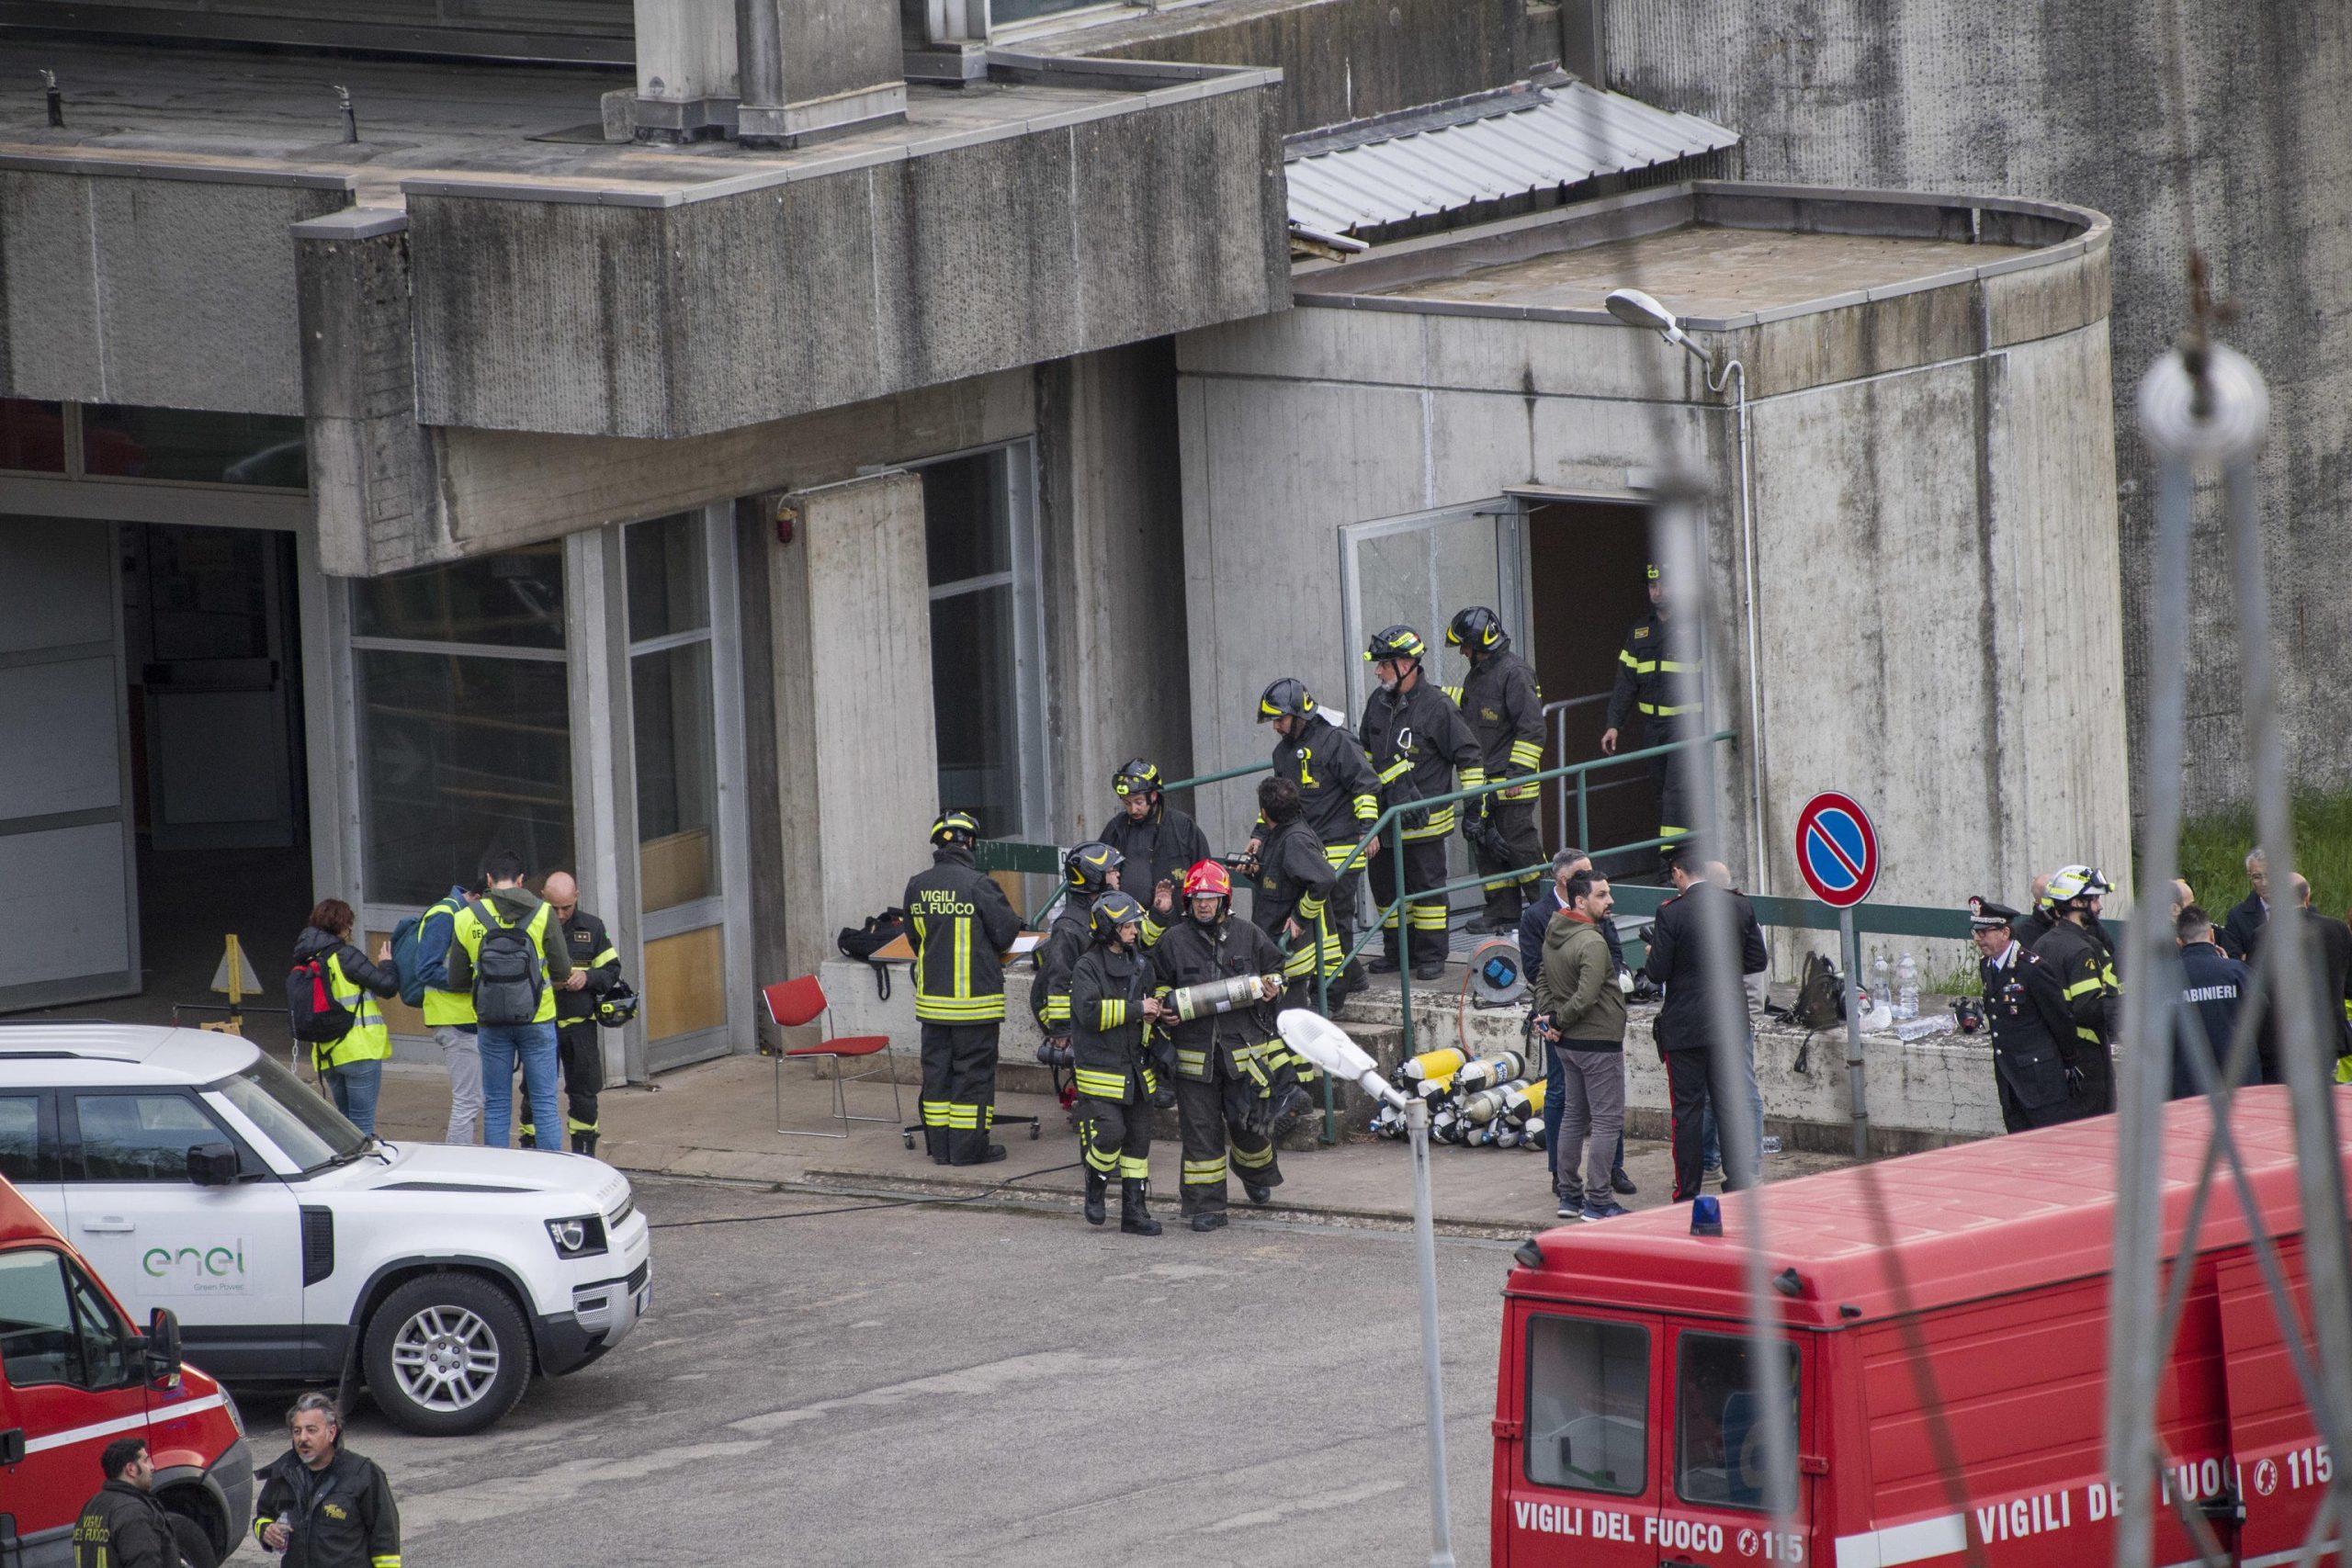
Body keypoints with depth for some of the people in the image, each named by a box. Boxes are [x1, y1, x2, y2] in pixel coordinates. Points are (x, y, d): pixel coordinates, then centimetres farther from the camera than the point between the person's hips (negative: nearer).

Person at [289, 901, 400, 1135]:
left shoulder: (306, 962, 11)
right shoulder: (344, 956, -11)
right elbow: (387, 985, -13)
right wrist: (386, 963, 7)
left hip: (327, 1054, 7)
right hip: (359, 1051, -7)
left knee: (347, 1122, 17)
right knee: (362, 1125, -6)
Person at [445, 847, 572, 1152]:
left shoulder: (466, 919, -2)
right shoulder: (542, 913, -6)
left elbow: (457, 979, 3)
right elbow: (563, 971, -5)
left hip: (491, 1024, 1)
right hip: (537, 1020, -1)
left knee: (496, 1104, 9)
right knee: (544, 1102, 4)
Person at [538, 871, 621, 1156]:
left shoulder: (592, 928, 7)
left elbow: (611, 970, 12)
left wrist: (588, 977, -9)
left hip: (580, 1023, 3)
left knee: (584, 1090, 8)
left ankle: (584, 1152, 19)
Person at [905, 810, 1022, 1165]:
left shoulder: (917, 887, 1)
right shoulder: (978, 884, -15)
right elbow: (1007, 932, -9)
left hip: (931, 997, 5)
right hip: (974, 997, -5)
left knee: (937, 1067, 12)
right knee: (973, 1069, 2)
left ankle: (939, 1146, 16)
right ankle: (968, 1146, 4)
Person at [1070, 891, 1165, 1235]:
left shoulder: (1138, 965, 13)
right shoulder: (1088, 967, -9)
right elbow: (1090, 1011, -22)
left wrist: (1153, 1015, 2)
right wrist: (1136, 1010, -20)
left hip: (1135, 1068, 7)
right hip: (1100, 1069, -7)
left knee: (1138, 1137, 6)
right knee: (1110, 1132, -17)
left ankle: (1134, 1211, 12)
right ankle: (1096, 1187, 11)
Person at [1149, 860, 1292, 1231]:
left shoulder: (1248, 936, 4)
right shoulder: (1174, 941, 2)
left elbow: (1275, 968, 19)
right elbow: (1158, 984, 14)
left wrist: (1272, 988, -2)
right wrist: (1165, 1010, -5)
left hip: (1243, 1048, 0)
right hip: (1195, 1053, 0)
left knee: (1249, 1122, 6)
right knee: (1201, 1130, 0)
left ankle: (1257, 1173, 39)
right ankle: (1205, 1204, 7)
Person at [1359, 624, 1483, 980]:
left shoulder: (1437, 706, -12)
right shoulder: (1378, 703, 8)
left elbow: (1469, 757, -7)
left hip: (1423, 818, -7)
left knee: (1428, 887, -1)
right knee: (1386, 885, 11)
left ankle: (1432, 955, 8)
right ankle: (1398, 951, 24)